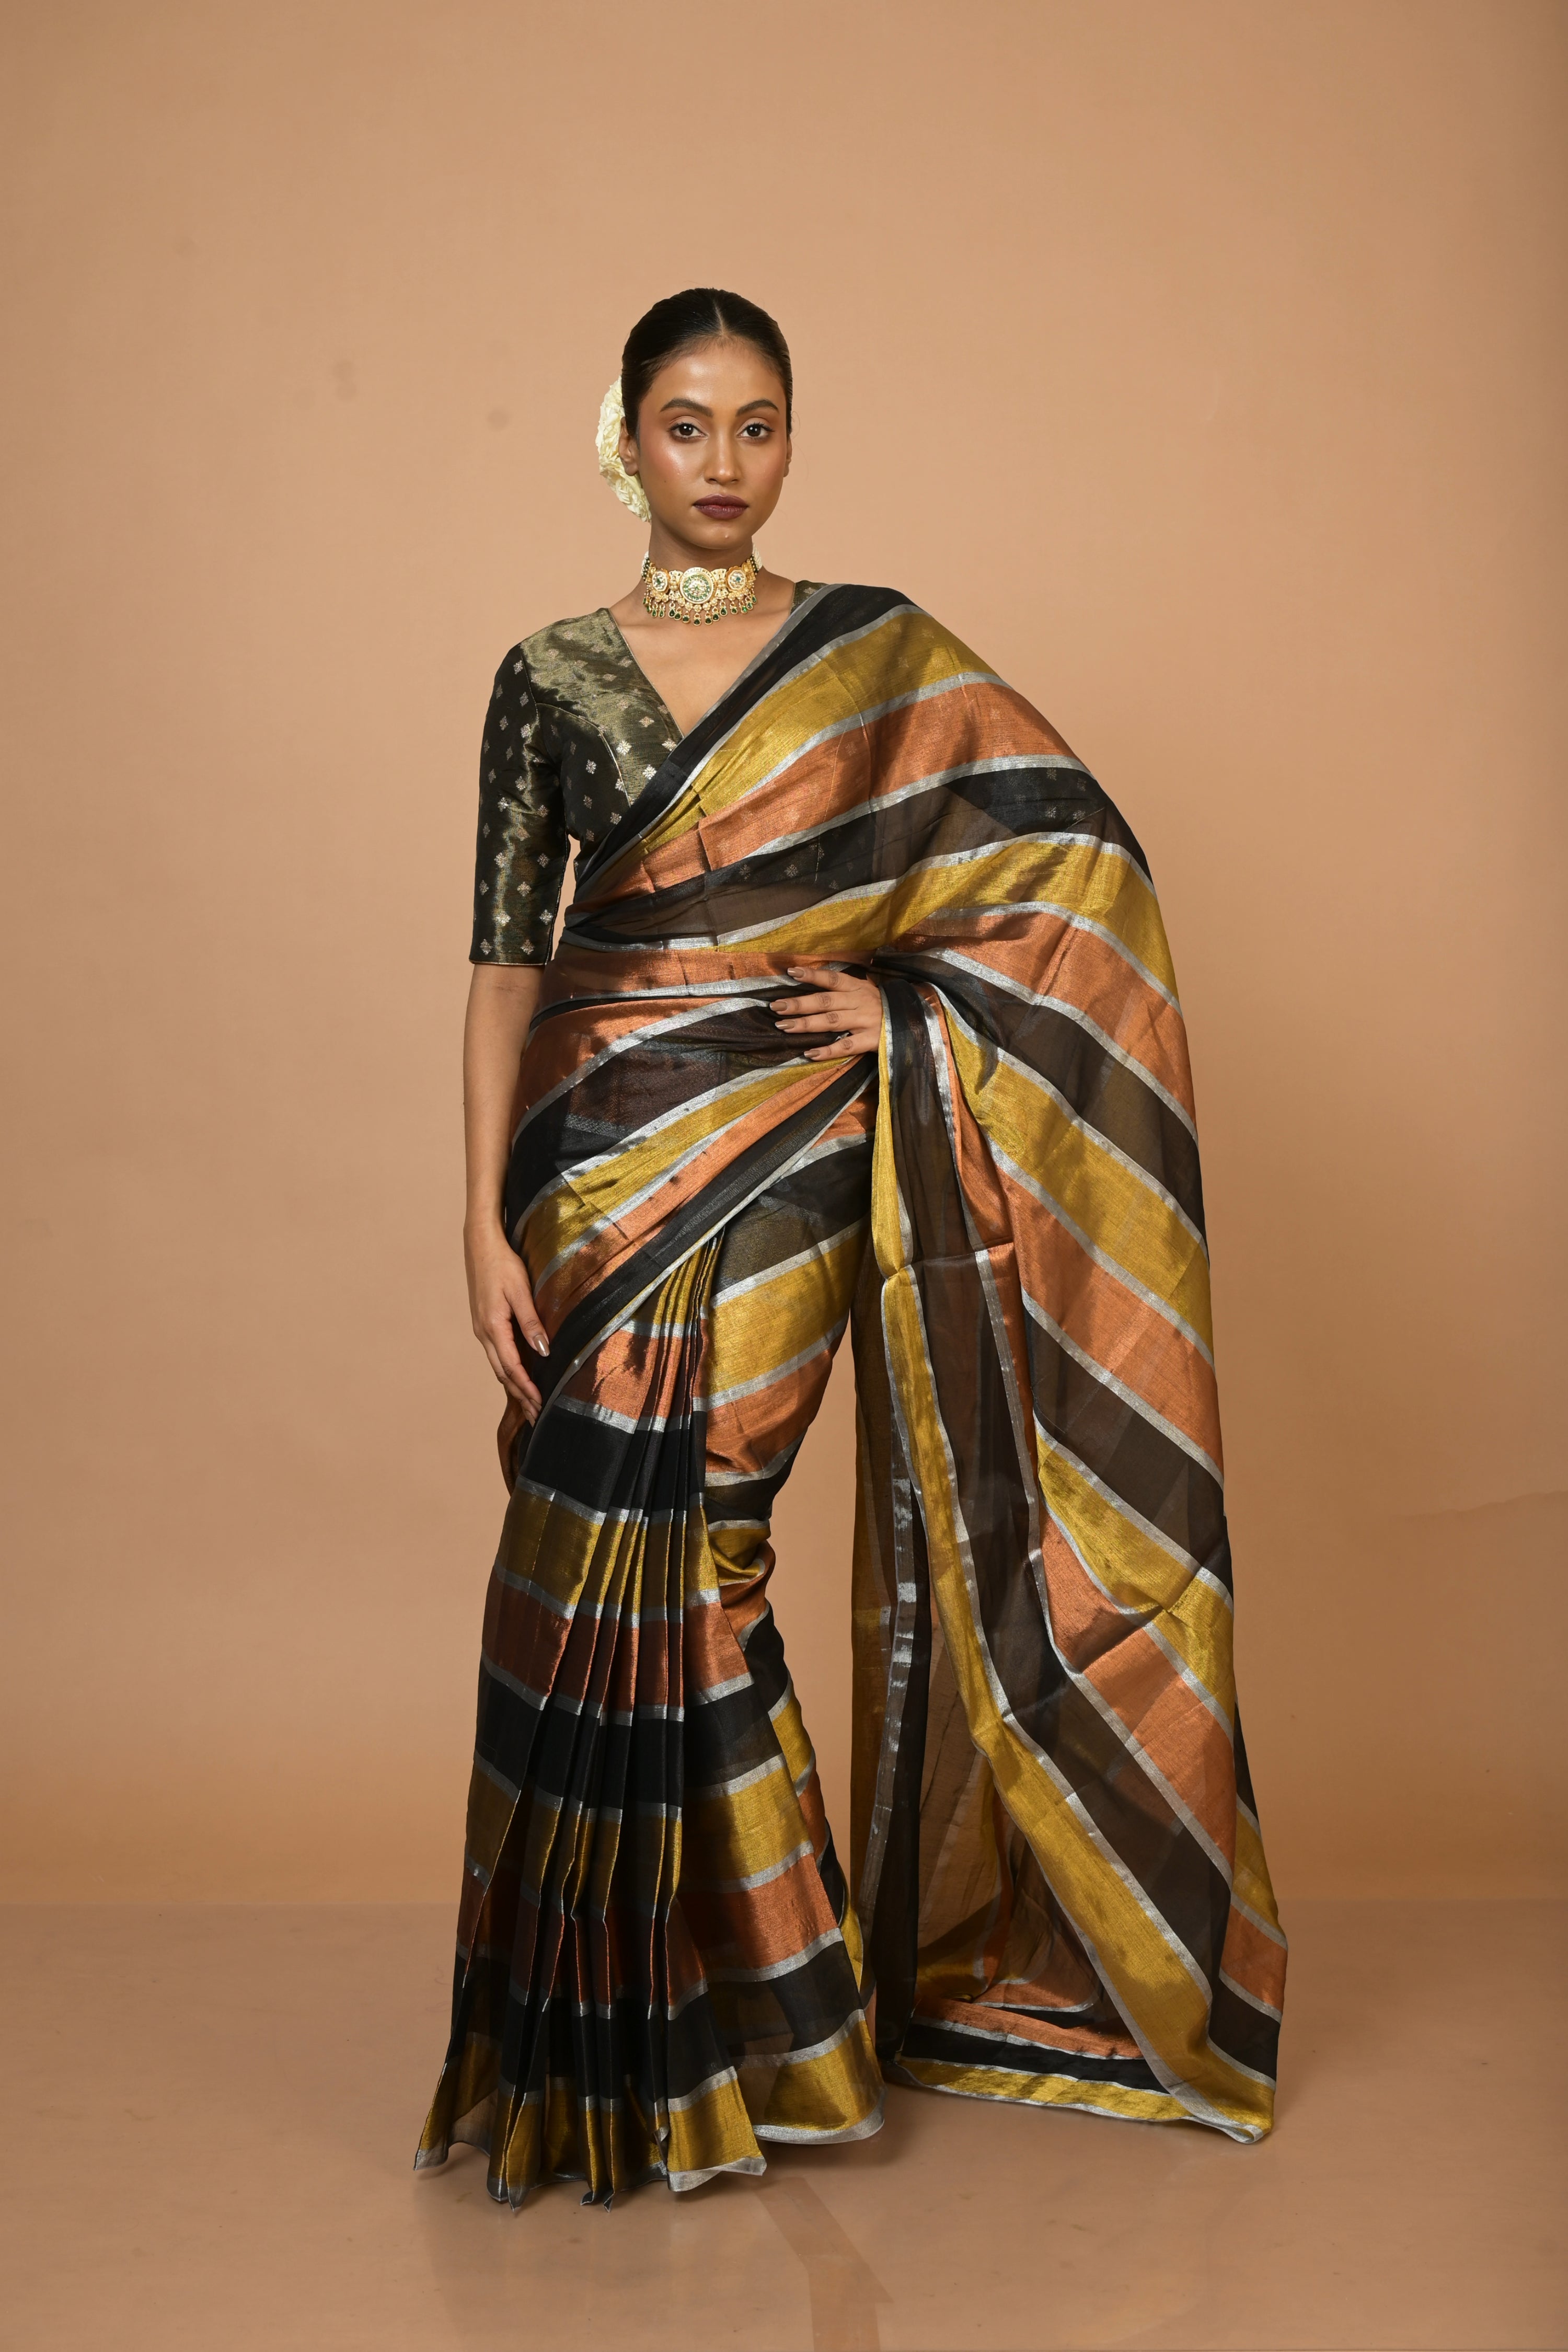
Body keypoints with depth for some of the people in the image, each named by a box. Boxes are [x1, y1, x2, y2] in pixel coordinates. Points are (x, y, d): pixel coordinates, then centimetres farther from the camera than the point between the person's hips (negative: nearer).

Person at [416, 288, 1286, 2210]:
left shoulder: (882, 658, 3)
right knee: (597, 1559, 0)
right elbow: (506, 959, 3)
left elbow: (1084, 853, 3)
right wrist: (488, 1219, -4)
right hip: (601, 1161, 2)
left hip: (782, 1155, -2)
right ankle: (632, 2031, 18)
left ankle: (706, 2042, 14)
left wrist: (913, 1009, -5)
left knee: (667, 1545, -6)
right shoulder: (551, 679, 6)